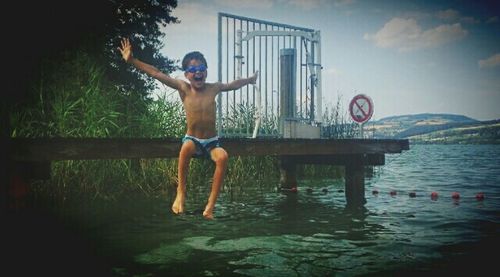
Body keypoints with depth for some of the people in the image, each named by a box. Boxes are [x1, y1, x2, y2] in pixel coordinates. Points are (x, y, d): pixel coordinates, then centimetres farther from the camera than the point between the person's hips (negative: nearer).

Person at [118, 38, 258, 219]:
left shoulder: (213, 88, 1)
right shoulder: (183, 88, -4)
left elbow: (234, 84, 21)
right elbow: (156, 73, -8)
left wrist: (250, 80, 29)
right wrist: (132, 60, -12)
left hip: (212, 142, 2)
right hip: (193, 140, -1)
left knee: (223, 157, -31)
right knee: (186, 147, -38)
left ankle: (210, 206, -23)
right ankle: (180, 193, -21)